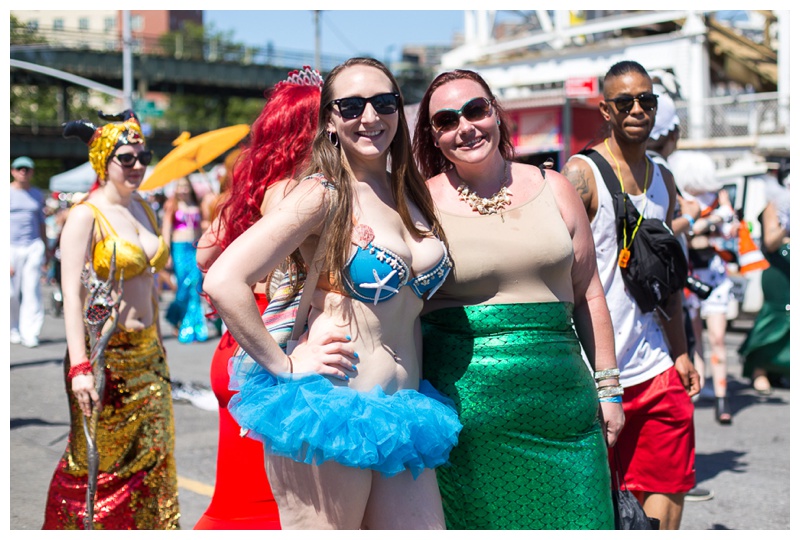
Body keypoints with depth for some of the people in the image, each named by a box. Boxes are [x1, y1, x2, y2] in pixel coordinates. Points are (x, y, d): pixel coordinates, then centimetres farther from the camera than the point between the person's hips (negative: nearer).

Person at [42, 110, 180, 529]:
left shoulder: (143, 208, 10)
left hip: (146, 354, 7)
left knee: (152, 458, 12)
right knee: (96, 463, 3)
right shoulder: (86, 216, -12)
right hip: (105, 357, -7)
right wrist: (79, 367, -26)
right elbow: (72, 294, -19)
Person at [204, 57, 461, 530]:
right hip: (331, 412, -6)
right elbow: (223, 281, -17)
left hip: (400, 419, 6)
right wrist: (284, 367, -13)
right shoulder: (325, 195, -8)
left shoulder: (413, 195, 11)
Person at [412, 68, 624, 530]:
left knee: (575, 516, 4)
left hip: (560, 397, 3)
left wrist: (608, 387, 11)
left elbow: (588, 295, 13)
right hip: (465, 400, -2)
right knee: (476, 518, 2)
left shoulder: (553, 189, 8)